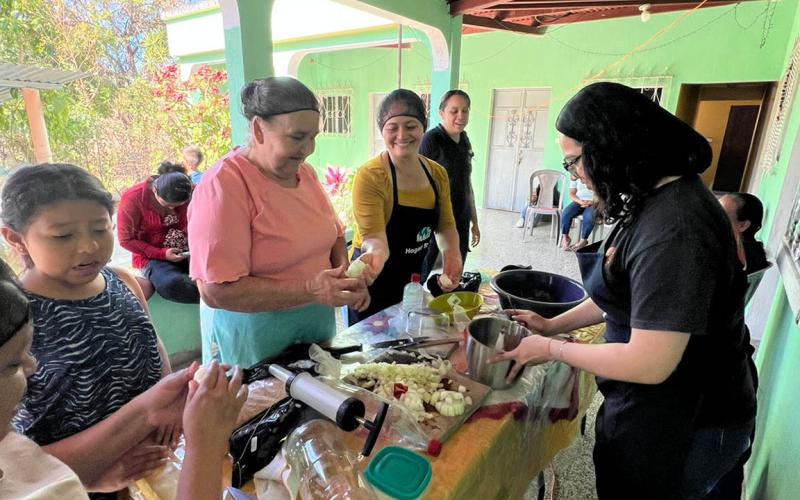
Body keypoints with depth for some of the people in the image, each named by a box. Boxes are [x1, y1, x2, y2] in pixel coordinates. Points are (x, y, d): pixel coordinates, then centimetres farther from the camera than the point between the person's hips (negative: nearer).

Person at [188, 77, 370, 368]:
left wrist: (345, 274, -6)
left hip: (318, 326, 7)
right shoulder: (223, 186, -20)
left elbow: (333, 234, 14)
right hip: (252, 342, -6)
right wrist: (309, 290, -29)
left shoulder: (304, 172, 2)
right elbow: (216, 291, -24)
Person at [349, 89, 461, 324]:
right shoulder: (370, 176, -20)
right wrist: (376, 254, -46)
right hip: (375, 282, -5)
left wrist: (451, 254, -12)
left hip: (415, 280, 6)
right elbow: (374, 236, -24)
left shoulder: (438, 173, -1)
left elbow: (445, 225, 7)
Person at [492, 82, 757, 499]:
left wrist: (551, 349, -17)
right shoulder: (656, 201, 1)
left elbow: (649, 363, -30)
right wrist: (553, 325, 5)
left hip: (685, 425, -8)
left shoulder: (673, 228, -31)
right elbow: (626, 293, 10)